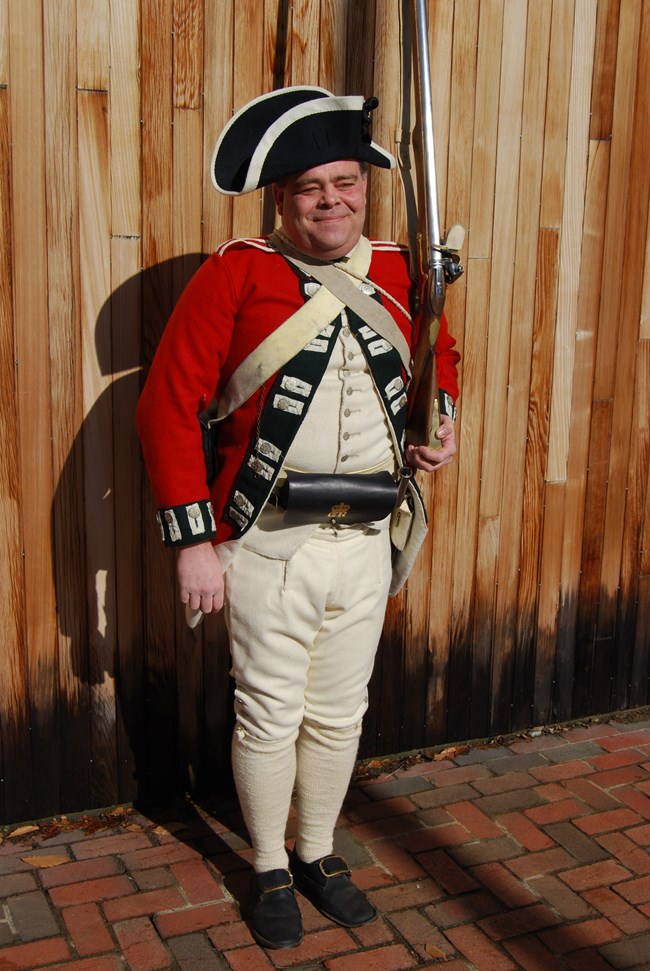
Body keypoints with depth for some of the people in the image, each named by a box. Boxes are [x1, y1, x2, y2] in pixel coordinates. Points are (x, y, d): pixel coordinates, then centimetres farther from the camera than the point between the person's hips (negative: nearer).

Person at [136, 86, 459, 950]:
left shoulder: (397, 275, 5)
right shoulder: (236, 275, -9)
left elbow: (440, 351, 26)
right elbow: (169, 405, -11)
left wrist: (445, 420, 5)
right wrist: (193, 541, -13)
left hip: (367, 546, 4)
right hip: (269, 547, -4)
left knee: (339, 715, 16)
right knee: (269, 717, 10)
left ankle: (320, 855, 39)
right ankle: (270, 872, 32)